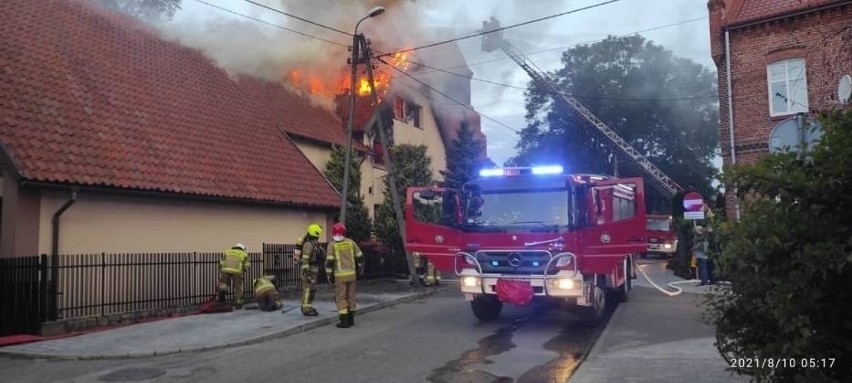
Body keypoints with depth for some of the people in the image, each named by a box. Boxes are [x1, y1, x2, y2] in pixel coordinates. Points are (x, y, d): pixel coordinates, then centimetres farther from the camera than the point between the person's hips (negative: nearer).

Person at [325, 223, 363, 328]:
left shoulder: (332, 245, -7)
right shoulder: (351, 242, 3)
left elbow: (329, 261, -12)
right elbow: (360, 256, 7)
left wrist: (329, 275, -4)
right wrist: (360, 267, 23)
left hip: (340, 275, -4)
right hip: (351, 273, 4)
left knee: (341, 298, 2)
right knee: (351, 296, 14)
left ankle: (344, 321, -1)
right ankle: (351, 319, 19)